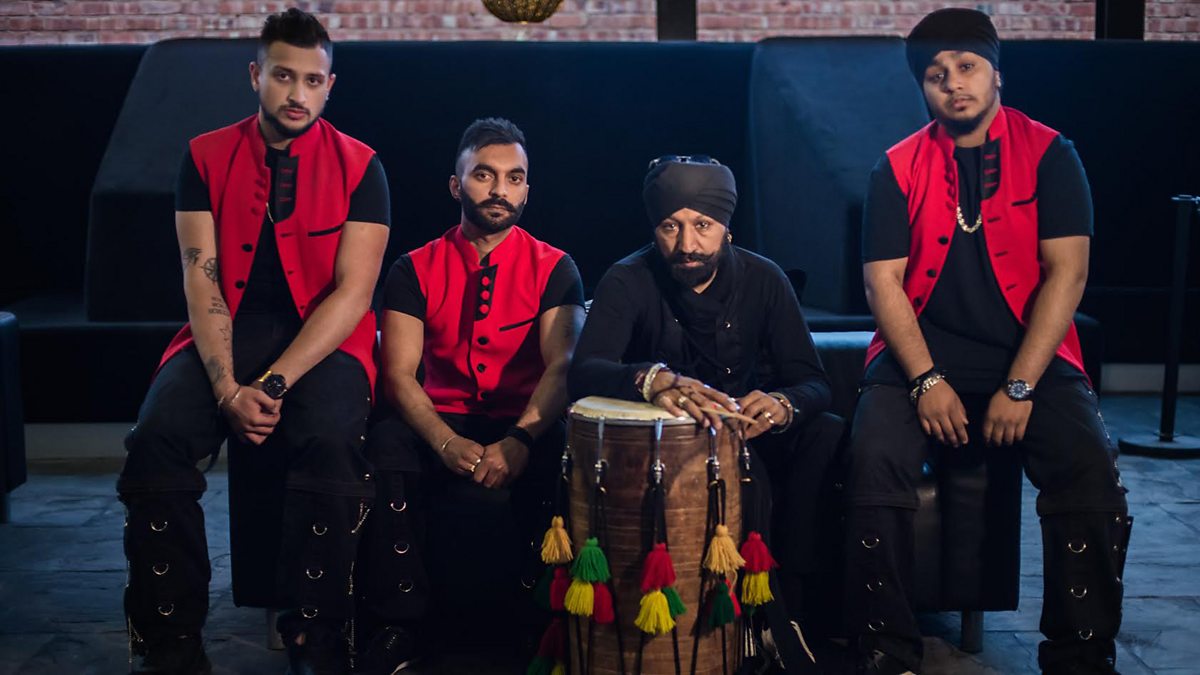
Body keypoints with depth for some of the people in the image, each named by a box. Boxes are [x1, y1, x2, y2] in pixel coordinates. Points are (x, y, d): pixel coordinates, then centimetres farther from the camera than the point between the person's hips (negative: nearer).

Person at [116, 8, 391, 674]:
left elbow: (353, 292, -7)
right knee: (156, 438, -26)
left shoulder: (358, 166, 1)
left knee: (329, 443, -33)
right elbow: (201, 279, -2)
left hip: (323, 340, -2)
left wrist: (276, 382, -19)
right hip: (226, 333, 2)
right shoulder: (206, 157, 6)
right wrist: (227, 388, -17)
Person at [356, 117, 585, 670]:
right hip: (442, 424, 1)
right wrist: (447, 443, -26)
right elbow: (399, 373, -7)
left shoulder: (553, 270, 2)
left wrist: (519, 441, -32)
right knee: (385, 448, -32)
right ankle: (400, 623, -19)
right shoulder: (415, 270, 5)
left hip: (527, 427, 0)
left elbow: (562, 365, -13)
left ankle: (505, 625, -14)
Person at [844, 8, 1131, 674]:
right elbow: (883, 281, 0)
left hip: (1030, 354, 0)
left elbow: (1066, 271, -5)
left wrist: (1020, 387, -15)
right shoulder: (898, 168, 7)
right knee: (874, 458, -27)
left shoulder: (1048, 154, 3)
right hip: (921, 354, 1)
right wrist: (927, 380, -14)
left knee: (1091, 467, -26)